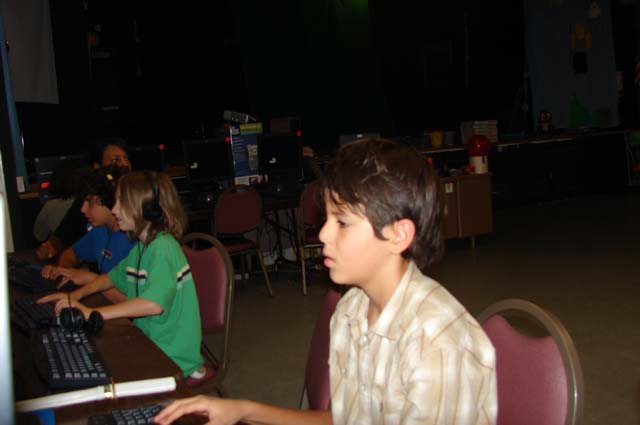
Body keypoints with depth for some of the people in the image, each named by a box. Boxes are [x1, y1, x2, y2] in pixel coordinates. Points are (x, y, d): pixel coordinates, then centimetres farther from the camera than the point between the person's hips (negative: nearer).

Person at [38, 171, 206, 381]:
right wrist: (76, 296, 9)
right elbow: (113, 277, 25)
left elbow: (154, 303, -32)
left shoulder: (162, 247, -20)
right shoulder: (141, 247, 10)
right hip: (149, 344, 9)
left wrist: (92, 313, -28)